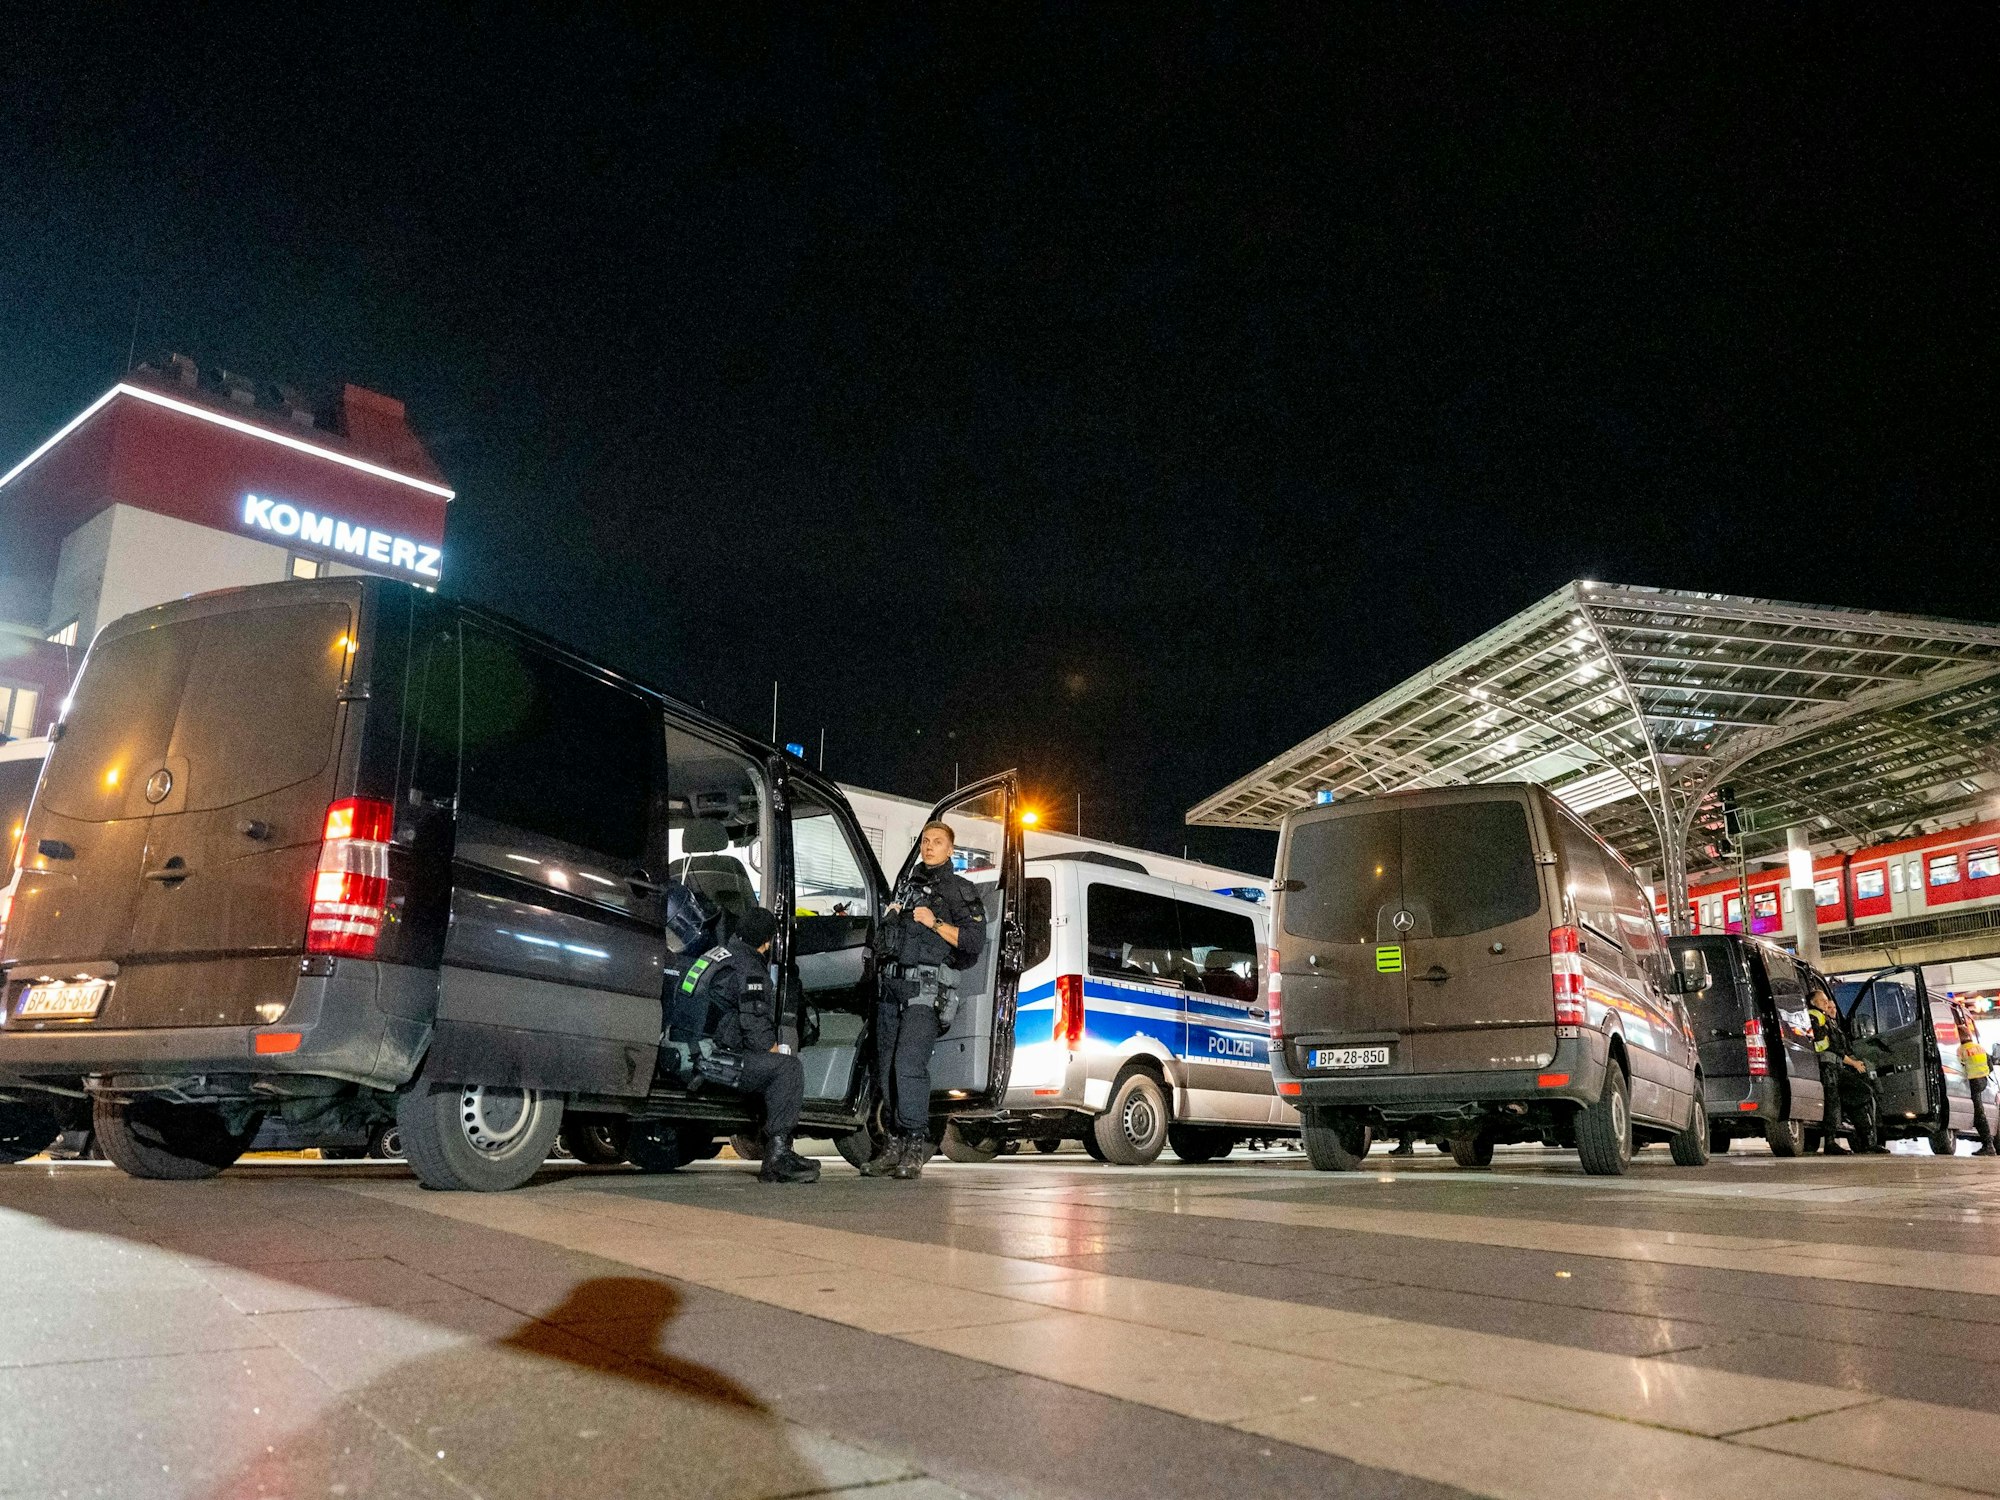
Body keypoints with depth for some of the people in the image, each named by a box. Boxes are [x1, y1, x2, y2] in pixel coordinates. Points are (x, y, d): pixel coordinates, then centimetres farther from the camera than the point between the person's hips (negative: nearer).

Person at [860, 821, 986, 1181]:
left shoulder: (961, 891, 5)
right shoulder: (906, 884, 23)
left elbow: (974, 941, -5)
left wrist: (936, 923, -12)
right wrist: (892, 916, 15)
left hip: (927, 988, -7)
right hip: (892, 985, 7)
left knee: (909, 1062, -19)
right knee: (886, 1066, 5)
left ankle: (916, 1146, -14)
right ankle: (895, 1144, 11)